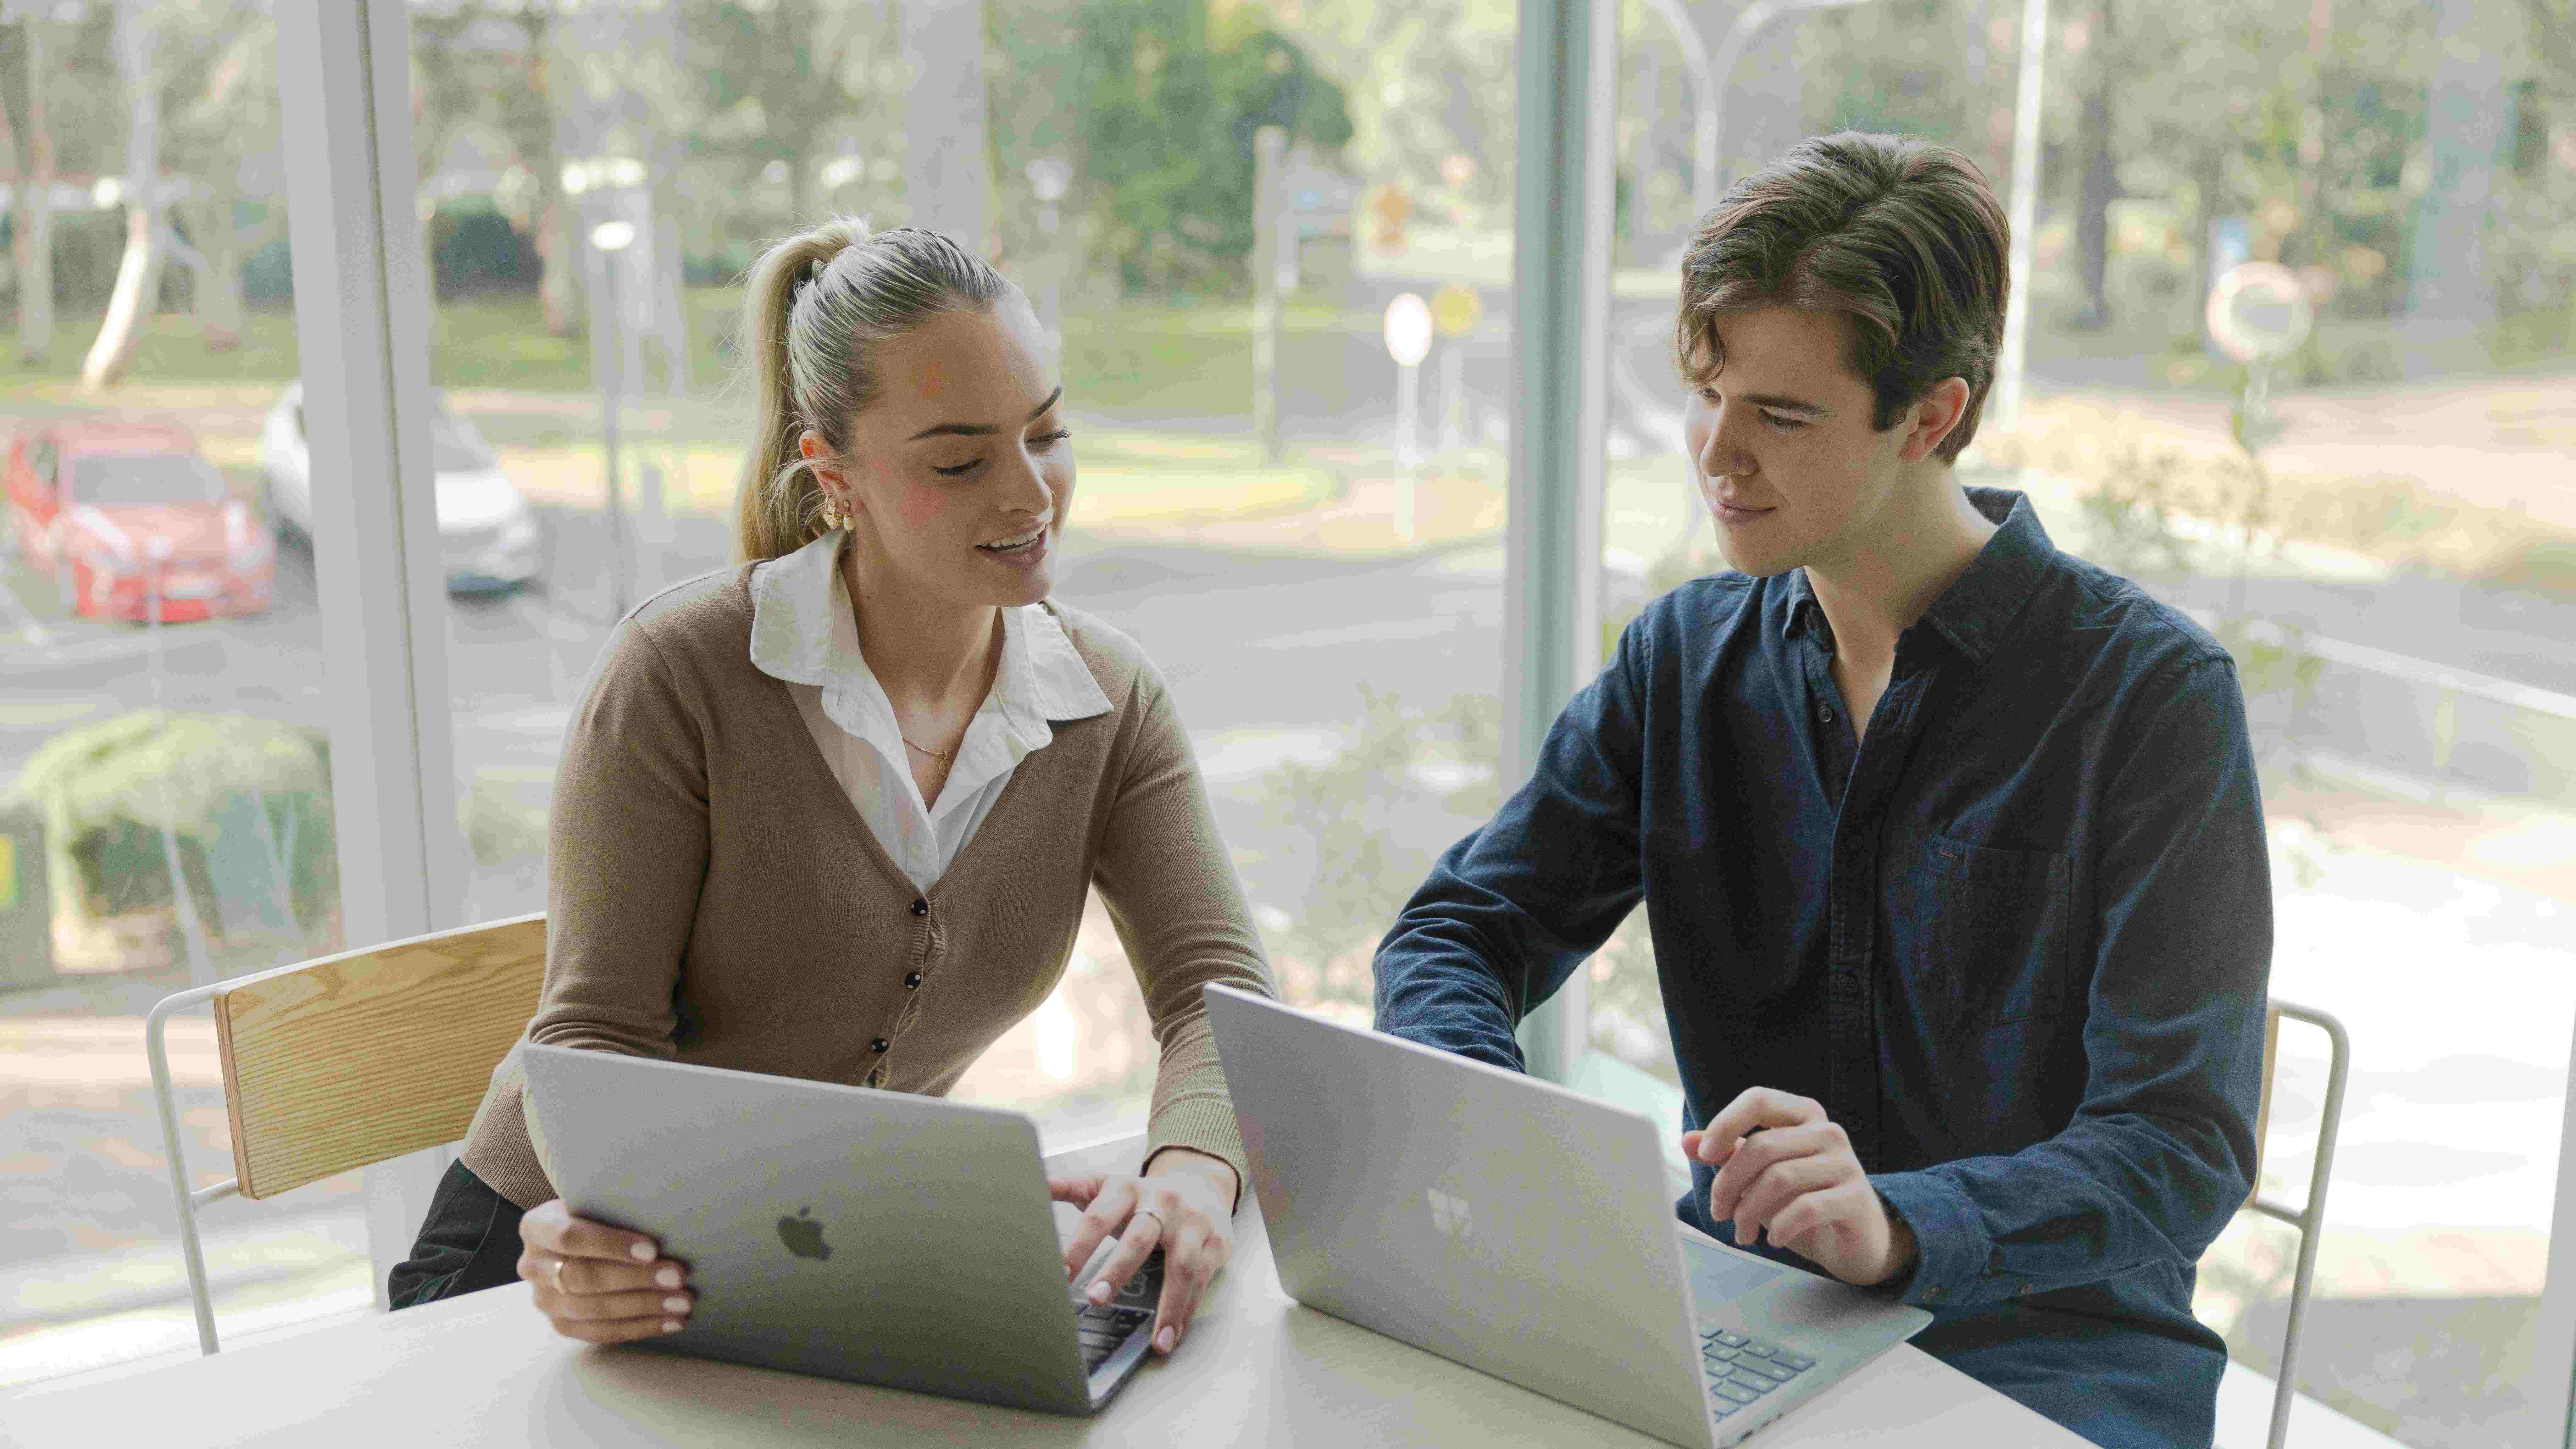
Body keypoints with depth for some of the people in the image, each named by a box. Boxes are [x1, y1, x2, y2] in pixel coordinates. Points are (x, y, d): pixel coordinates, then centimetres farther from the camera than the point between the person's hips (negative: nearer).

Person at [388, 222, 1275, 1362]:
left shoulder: (1111, 702, -4)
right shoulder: (680, 670, -17)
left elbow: (1224, 992, -12)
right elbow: (597, 1038, -16)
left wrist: (1193, 1173, -35)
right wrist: (600, 1239, -38)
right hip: (574, 1265, -1)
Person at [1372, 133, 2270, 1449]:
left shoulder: (2151, 691, -10)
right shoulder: (1685, 658, 5)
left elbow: (2180, 1145, -15)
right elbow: (1458, 931, 7)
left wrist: (1901, 1228, -34)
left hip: (2038, 1333, -3)